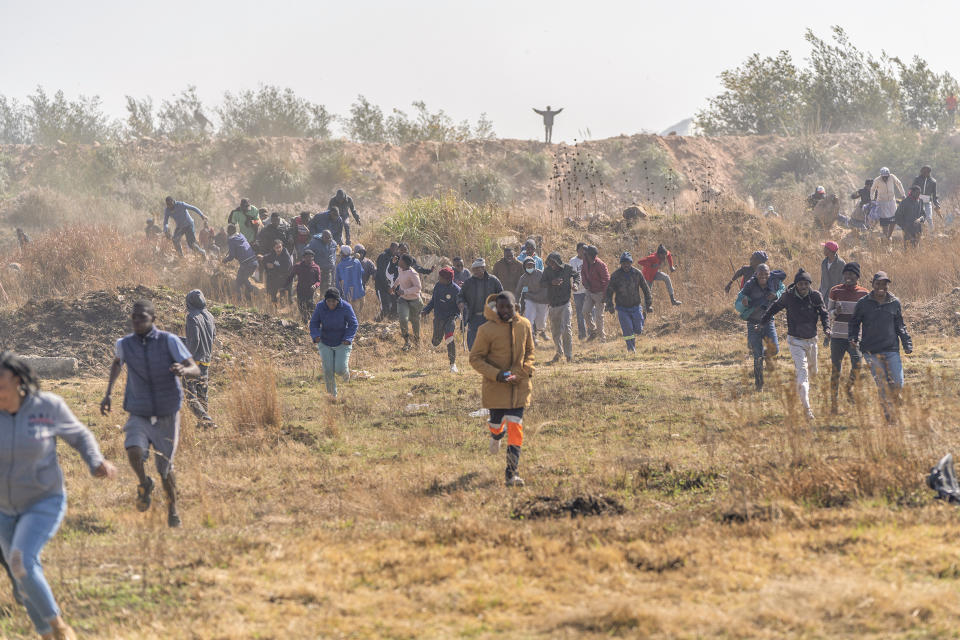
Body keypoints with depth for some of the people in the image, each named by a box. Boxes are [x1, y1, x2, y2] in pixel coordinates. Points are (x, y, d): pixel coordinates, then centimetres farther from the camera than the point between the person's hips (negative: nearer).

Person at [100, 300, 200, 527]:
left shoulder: (169, 341, -12)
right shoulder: (124, 344, -4)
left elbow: (195, 370, -16)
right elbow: (117, 362, 21)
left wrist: (183, 370, -40)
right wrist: (108, 394, 18)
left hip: (167, 416, -1)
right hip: (139, 415, 1)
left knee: (165, 468, 6)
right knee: (134, 450, -28)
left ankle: (173, 511, 32)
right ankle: (144, 484, 4)